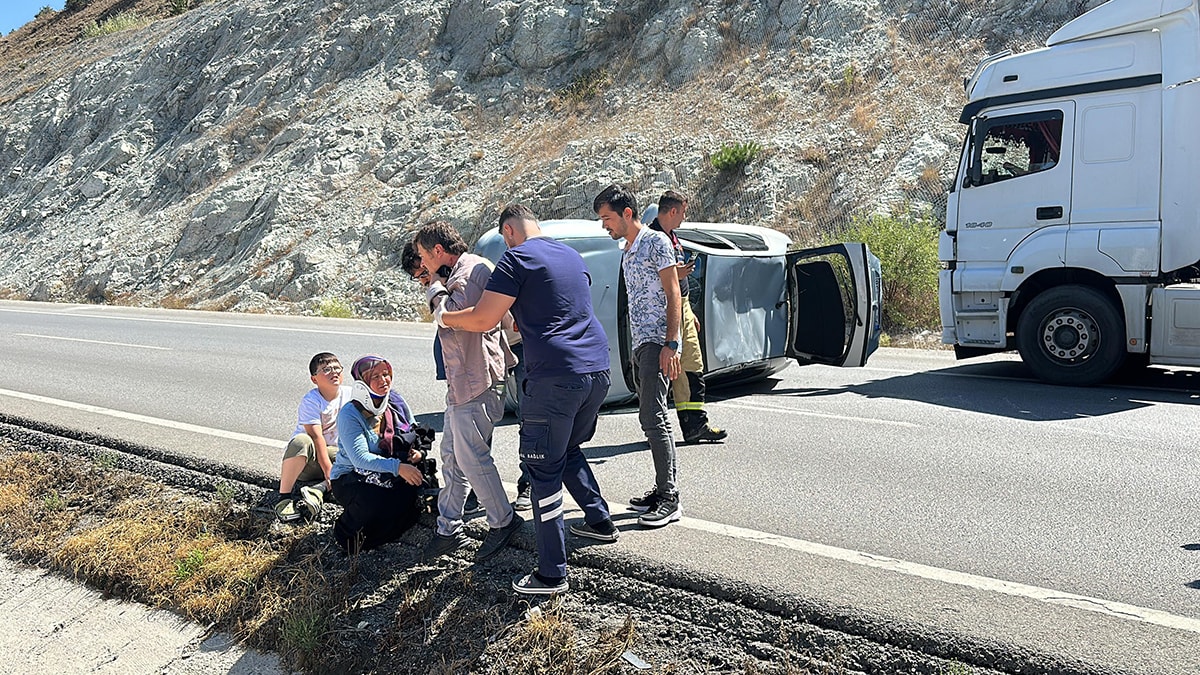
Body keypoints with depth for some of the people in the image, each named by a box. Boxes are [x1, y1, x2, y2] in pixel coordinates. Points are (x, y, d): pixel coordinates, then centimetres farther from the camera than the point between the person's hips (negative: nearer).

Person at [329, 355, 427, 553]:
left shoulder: (397, 403, 1)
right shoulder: (350, 414, -17)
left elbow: (416, 436, 11)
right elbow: (360, 458, -27)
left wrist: (418, 452, -14)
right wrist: (397, 467, -38)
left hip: (388, 477, 6)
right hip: (350, 478, -6)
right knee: (373, 503, -36)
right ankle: (346, 533, -1)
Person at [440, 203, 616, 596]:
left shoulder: (516, 258, -5)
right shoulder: (571, 255, 19)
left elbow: (482, 319, -10)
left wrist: (445, 317, 9)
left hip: (556, 376, -8)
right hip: (598, 368, 8)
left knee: (543, 469, 0)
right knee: (568, 449, 27)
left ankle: (552, 574, 3)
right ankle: (599, 521, 36)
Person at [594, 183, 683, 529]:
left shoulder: (656, 242, -5)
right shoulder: (626, 253, 20)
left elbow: (673, 295, -11)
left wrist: (670, 344, -19)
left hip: (658, 342, -9)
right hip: (639, 344, 9)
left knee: (652, 416, -14)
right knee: (653, 417, 9)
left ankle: (670, 499, -10)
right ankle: (664, 490, 15)